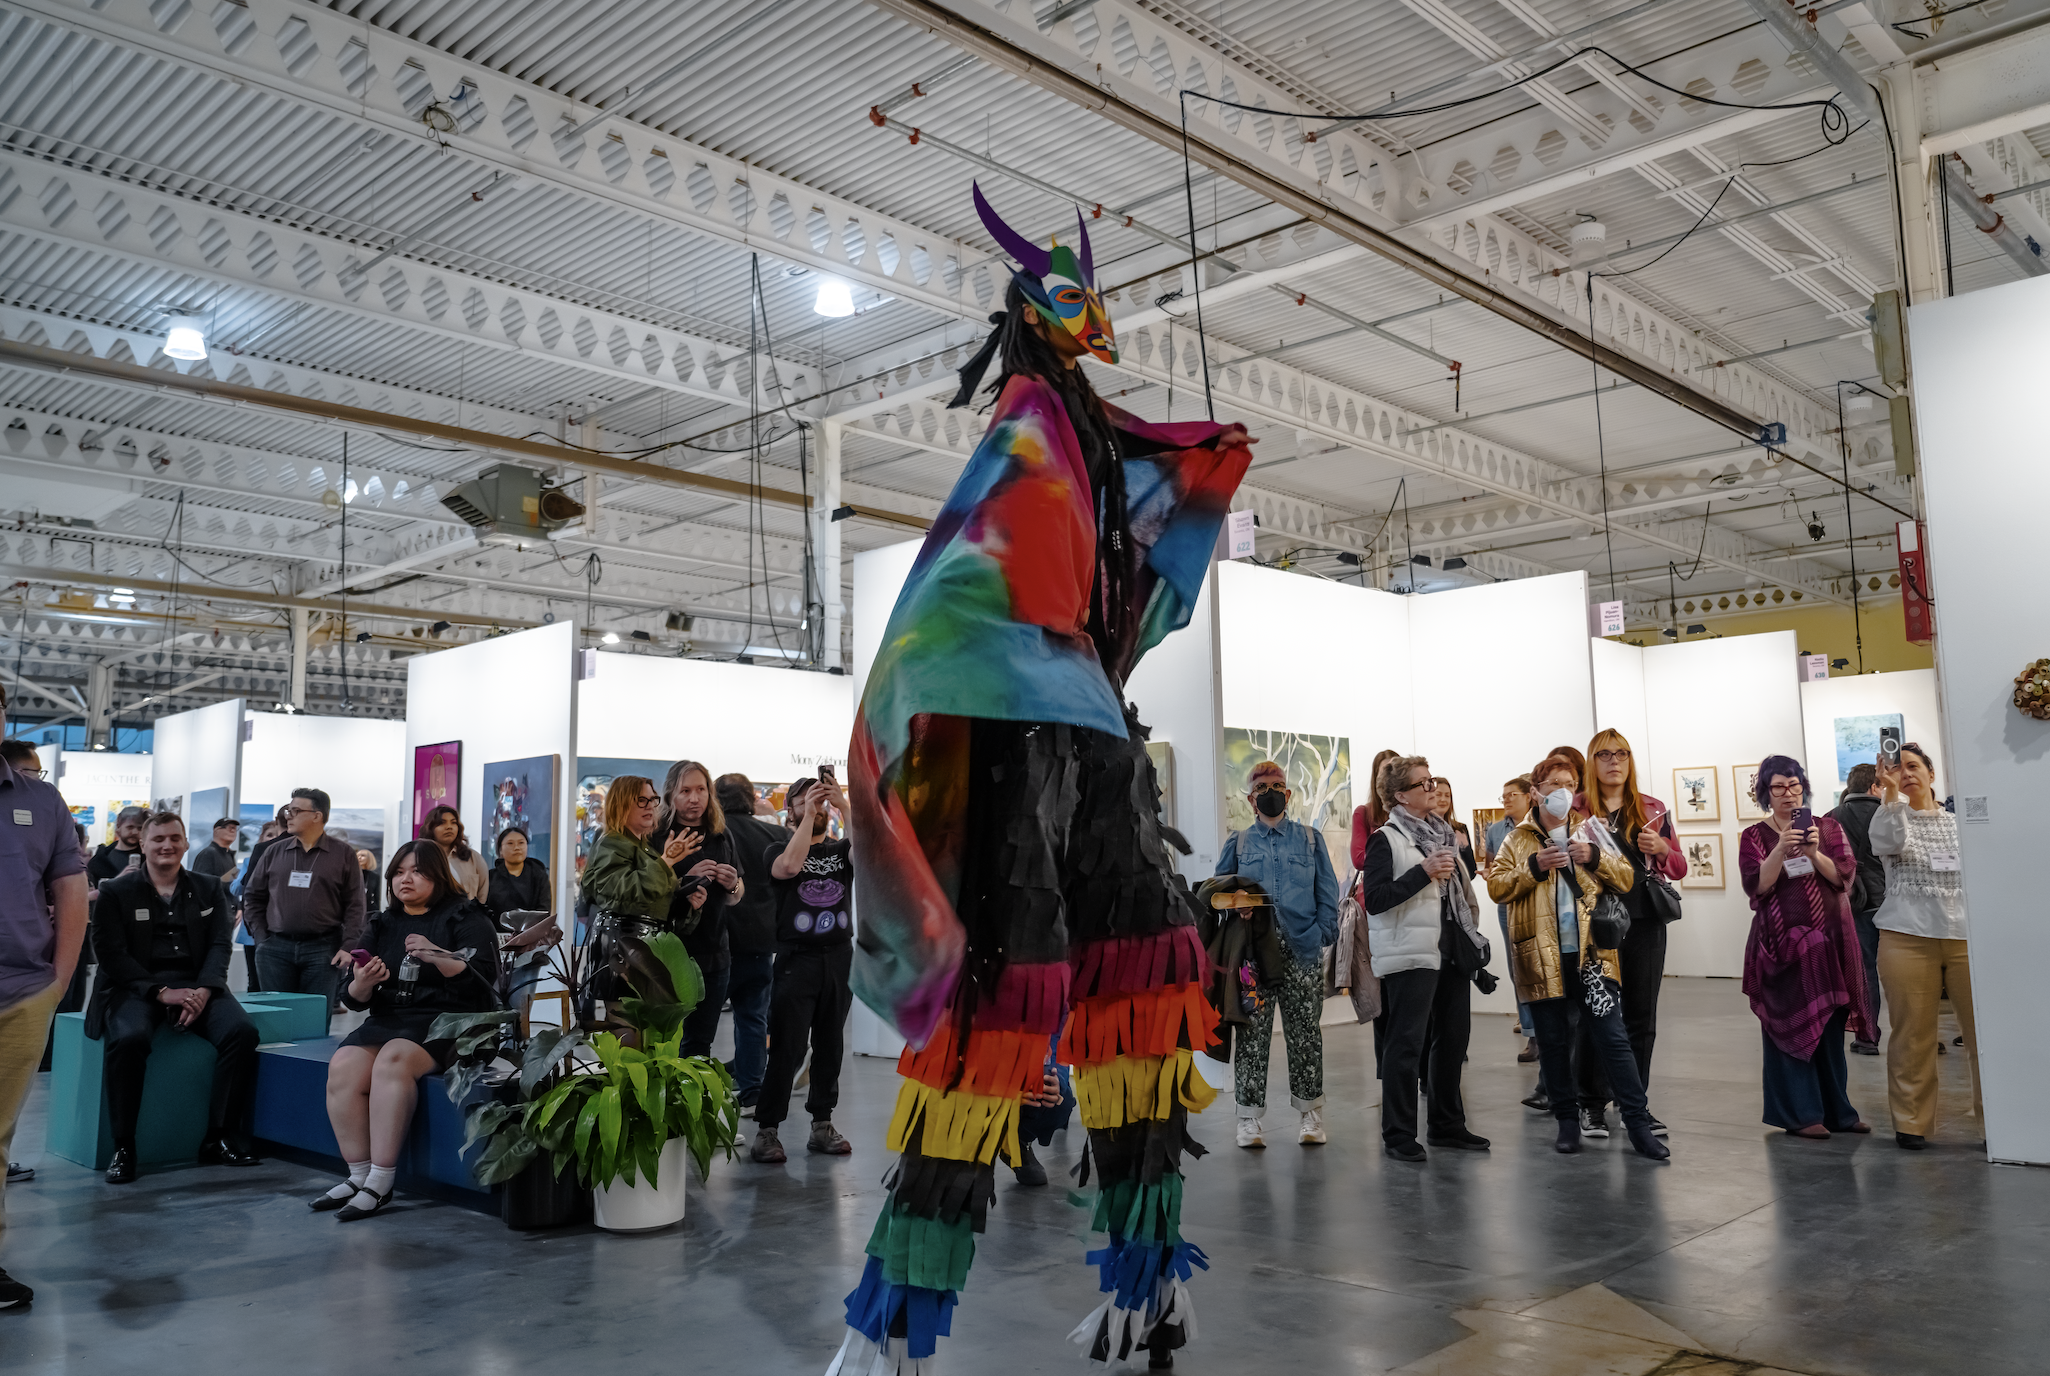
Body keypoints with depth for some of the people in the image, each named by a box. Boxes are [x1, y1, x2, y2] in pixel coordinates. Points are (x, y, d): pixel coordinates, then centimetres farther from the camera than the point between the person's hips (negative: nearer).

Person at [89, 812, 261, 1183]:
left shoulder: (208, 888, 15)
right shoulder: (116, 892, 7)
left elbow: (220, 944, 7)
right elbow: (111, 953, -3)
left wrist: (202, 991, -13)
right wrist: (162, 992, -16)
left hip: (196, 985, 2)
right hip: (136, 987, -2)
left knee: (242, 1030, -25)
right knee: (128, 1038, -35)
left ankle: (220, 1138, -14)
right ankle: (123, 1147, -19)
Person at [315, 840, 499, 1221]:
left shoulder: (465, 917, 3)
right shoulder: (383, 924, 18)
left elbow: (483, 977, -11)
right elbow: (354, 1001, 15)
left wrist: (438, 957, -26)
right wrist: (360, 984, -9)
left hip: (446, 1020, -5)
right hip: (387, 1019, 5)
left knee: (392, 1059, -33)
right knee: (343, 1067, -23)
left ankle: (380, 1182, -27)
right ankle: (358, 1176, -14)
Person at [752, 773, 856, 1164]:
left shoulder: (840, 849, 10)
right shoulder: (778, 850, 4)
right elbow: (790, 865, -20)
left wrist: (843, 805, -17)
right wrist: (809, 813, -17)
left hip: (839, 957, 4)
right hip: (796, 958, -3)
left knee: (830, 1045, 10)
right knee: (786, 1049, -6)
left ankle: (822, 1125, 20)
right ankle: (766, 1131, 1)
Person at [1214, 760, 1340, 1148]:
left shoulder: (1310, 839, 10)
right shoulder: (1238, 843, 10)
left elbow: (1327, 892, 7)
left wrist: (1322, 933, -5)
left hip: (1303, 953, 0)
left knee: (1305, 1035, 6)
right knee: (1252, 1036, 1)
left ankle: (1311, 1114, 17)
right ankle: (1250, 1117, 10)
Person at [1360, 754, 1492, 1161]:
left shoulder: (1443, 834, 17)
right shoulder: (1386, 840, -7)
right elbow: (1374, 899, -17)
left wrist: (1473, 944, 21)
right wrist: (1424, 871, -21)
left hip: (1451, 952, 8)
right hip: (1410, 955, -8)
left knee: (1454, 1039, 12)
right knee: (1406, 1045, -5)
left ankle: (1447, 1125, 24)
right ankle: (1398, 1135, 2)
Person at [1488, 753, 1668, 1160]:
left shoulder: (1590, 831, 12)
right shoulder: (1518, 840, 9)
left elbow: (1625, 879, 6)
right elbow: (1496, 886, -2)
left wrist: (1595, 858, -11)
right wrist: (1534, 867, -14)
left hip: (1592, 954, 0)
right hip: (1542, 957, 0)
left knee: (1613, 1038, -3)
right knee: (1553, 1043, 7)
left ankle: (1638, 1124, 2)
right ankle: (1568, 1121, 19)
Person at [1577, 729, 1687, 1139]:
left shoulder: (1653, 809, 10)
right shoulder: (1577, 810, 2)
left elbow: (1679, 869, 13)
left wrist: (1661, 848, -7)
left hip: (1645, 923, 3)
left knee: (1641, 1014, 7)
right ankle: (1593, 1104, 10)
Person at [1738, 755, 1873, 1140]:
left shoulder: (1828, 828, 10)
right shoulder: (1755, 837, 3)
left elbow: (1845, 876, -2)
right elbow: (1756, 886, -10)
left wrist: (1814, 854, -18)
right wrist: (1780, 851, -22)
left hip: (1828, 937, 3)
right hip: (1781, 942, -2)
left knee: (1830, 1026, 8)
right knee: (1789, 1025, -3)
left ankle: (1835, 1110, 18)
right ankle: (1799, 1113, 3)